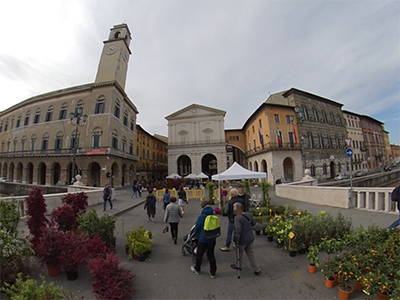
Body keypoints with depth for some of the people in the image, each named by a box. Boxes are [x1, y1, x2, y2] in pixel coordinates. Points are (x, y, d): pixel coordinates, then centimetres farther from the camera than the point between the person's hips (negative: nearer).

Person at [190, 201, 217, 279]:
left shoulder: (201, 217, -22)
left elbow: (196, 229, -11)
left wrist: (198, 233, 11)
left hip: (203, 240, -4)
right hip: (212, 240, 4)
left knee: (199, 255, 19)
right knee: (211, 255, 20)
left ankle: (197, 269, 40)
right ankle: (213, 272, 31)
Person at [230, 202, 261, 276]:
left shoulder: (237, 218, -29)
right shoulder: (248, 214, -7)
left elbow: (238, 231, -31)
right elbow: (253, 223, 9)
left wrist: (234, 240, -18)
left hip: (242, 240, -6)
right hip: (250, 238, 6)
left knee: (239, 253, 21)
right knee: (251, 254, 22)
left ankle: (238, 266, 44)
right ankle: (257, 269, 30)